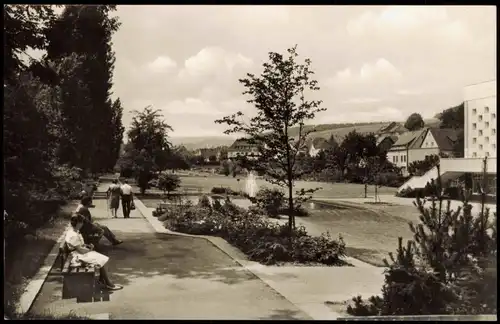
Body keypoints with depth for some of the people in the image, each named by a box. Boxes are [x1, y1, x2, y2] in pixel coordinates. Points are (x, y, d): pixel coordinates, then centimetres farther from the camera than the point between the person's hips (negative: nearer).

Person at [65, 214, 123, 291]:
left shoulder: (74, 231, 7)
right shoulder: (73, 235, -26)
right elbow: (80, 250, -25)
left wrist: (87, 245, 5)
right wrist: (89, 249, -8)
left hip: (82, 252, 10)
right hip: (80, 255, -10)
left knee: (102, 258, 4)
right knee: (102, 260, -12)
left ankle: (101, 279, 10)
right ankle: (108, 284, -5)